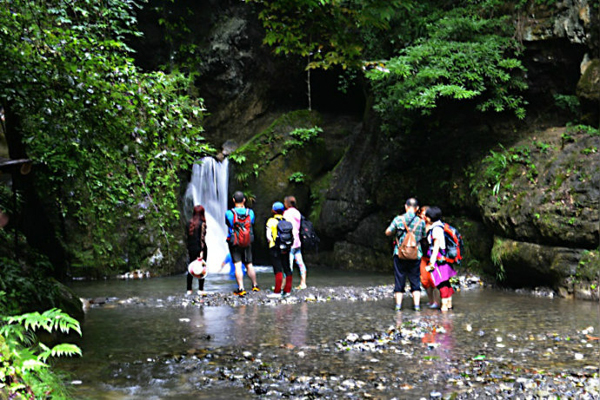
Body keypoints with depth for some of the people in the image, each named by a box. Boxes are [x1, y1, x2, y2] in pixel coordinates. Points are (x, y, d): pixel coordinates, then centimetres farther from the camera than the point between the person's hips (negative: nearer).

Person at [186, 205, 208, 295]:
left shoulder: (188, 223, 5)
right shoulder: (202, 224, -10)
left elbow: (187, 236, 8)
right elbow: (202, 238, -14)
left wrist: (188, 249, 13)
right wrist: (202, 251, -15)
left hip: (191, 249, 5)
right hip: (200, 248, -5)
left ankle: (189, 289, 10)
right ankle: (200, 289, 1)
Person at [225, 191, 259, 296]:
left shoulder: (229, 213, -12)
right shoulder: (250, 212, -4)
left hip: (234, 243, -3)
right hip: (248, 243, 3)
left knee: (238, 265, -5)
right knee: (249, 265, 16)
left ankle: (241, 288, -14)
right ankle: (255, 286, 29)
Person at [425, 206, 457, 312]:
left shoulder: (436, 229, -15)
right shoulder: (439, 226, 14)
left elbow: (436, 246, -18)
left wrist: (432, 262, -18)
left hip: (440, 259, -10)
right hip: (445, 259, 10)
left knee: (442, 283, -7)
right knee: (446, 282, 13)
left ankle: (444, 305, -5)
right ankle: (449, 303, 19)